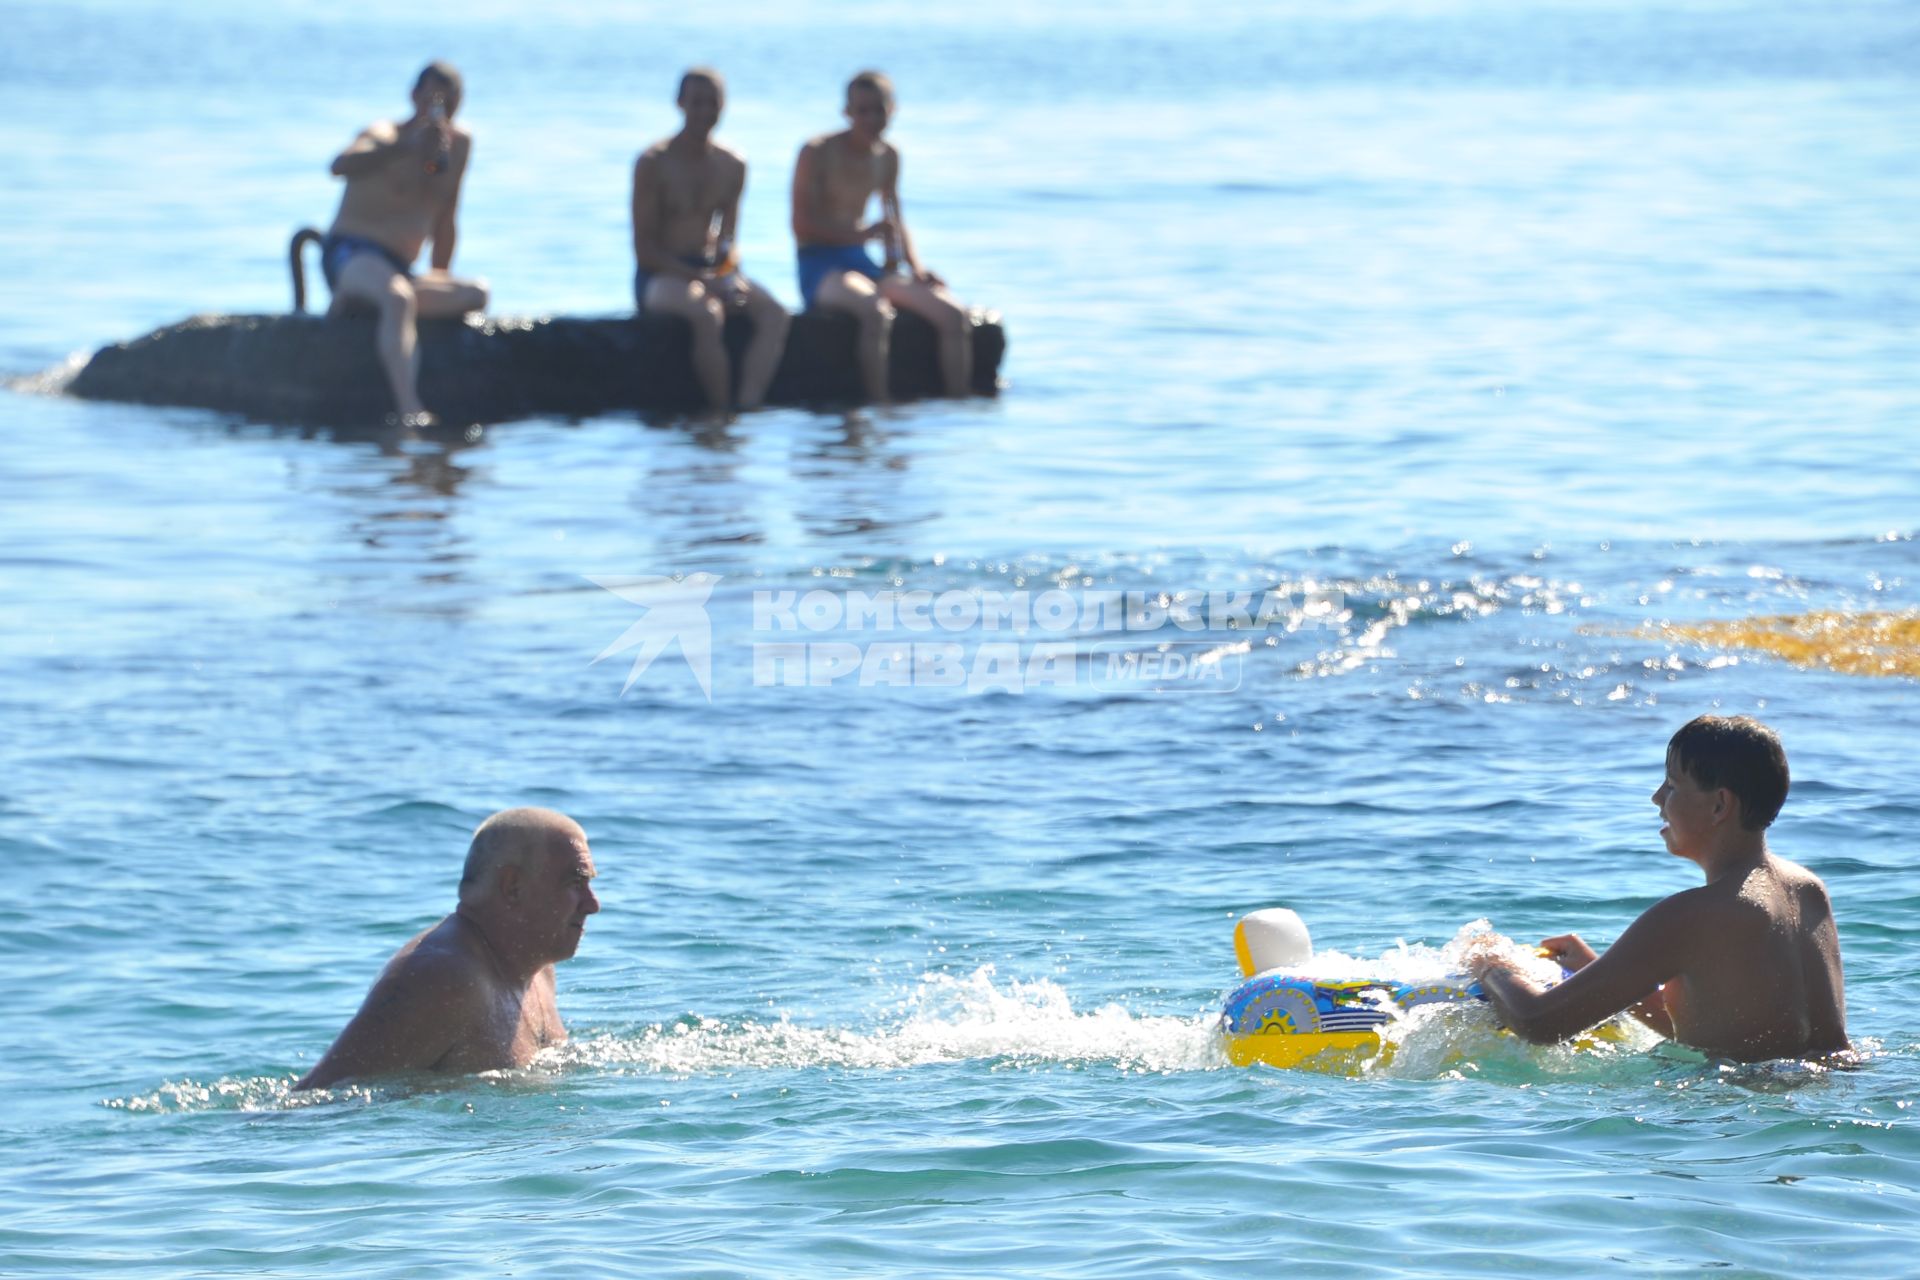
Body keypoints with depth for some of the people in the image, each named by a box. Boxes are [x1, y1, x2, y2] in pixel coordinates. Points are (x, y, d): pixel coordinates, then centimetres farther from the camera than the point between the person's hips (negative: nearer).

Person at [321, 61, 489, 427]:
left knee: (475, 295, -19)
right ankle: (409, 408, -54)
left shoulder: (459, 143, 13)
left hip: (397, 270, 7)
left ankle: (348, 302, -12)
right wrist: (408, 146, -38)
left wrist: (438, 285, 14)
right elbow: (340, 166, -30)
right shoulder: (385, 135, -6)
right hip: (349, 255, -7)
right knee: (398, 298, -39)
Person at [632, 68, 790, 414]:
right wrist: (703, 281, -20)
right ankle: (722, 414, -31)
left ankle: (749, 407, -35)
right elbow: (644, 250, -10)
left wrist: (731, 276, -10)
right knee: (707, 314, -38)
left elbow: (727, 240, 15)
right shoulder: (653, 163, -8)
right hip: (661, 276, -6)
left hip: (715, 271, 6)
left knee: (774, 313, -23)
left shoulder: (732, 166, 10)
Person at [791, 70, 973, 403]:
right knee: (876, 312, -40)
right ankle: (879, 409, -41)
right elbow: (802, 225, -13)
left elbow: (896, 223, 23)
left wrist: (915, 268, 4)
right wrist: (862, 233, -21)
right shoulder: (817, 153, -7)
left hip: (864, 263, 7)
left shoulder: (888, 157, 13)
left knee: (954, 315, -12)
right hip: (820, 265, -7)